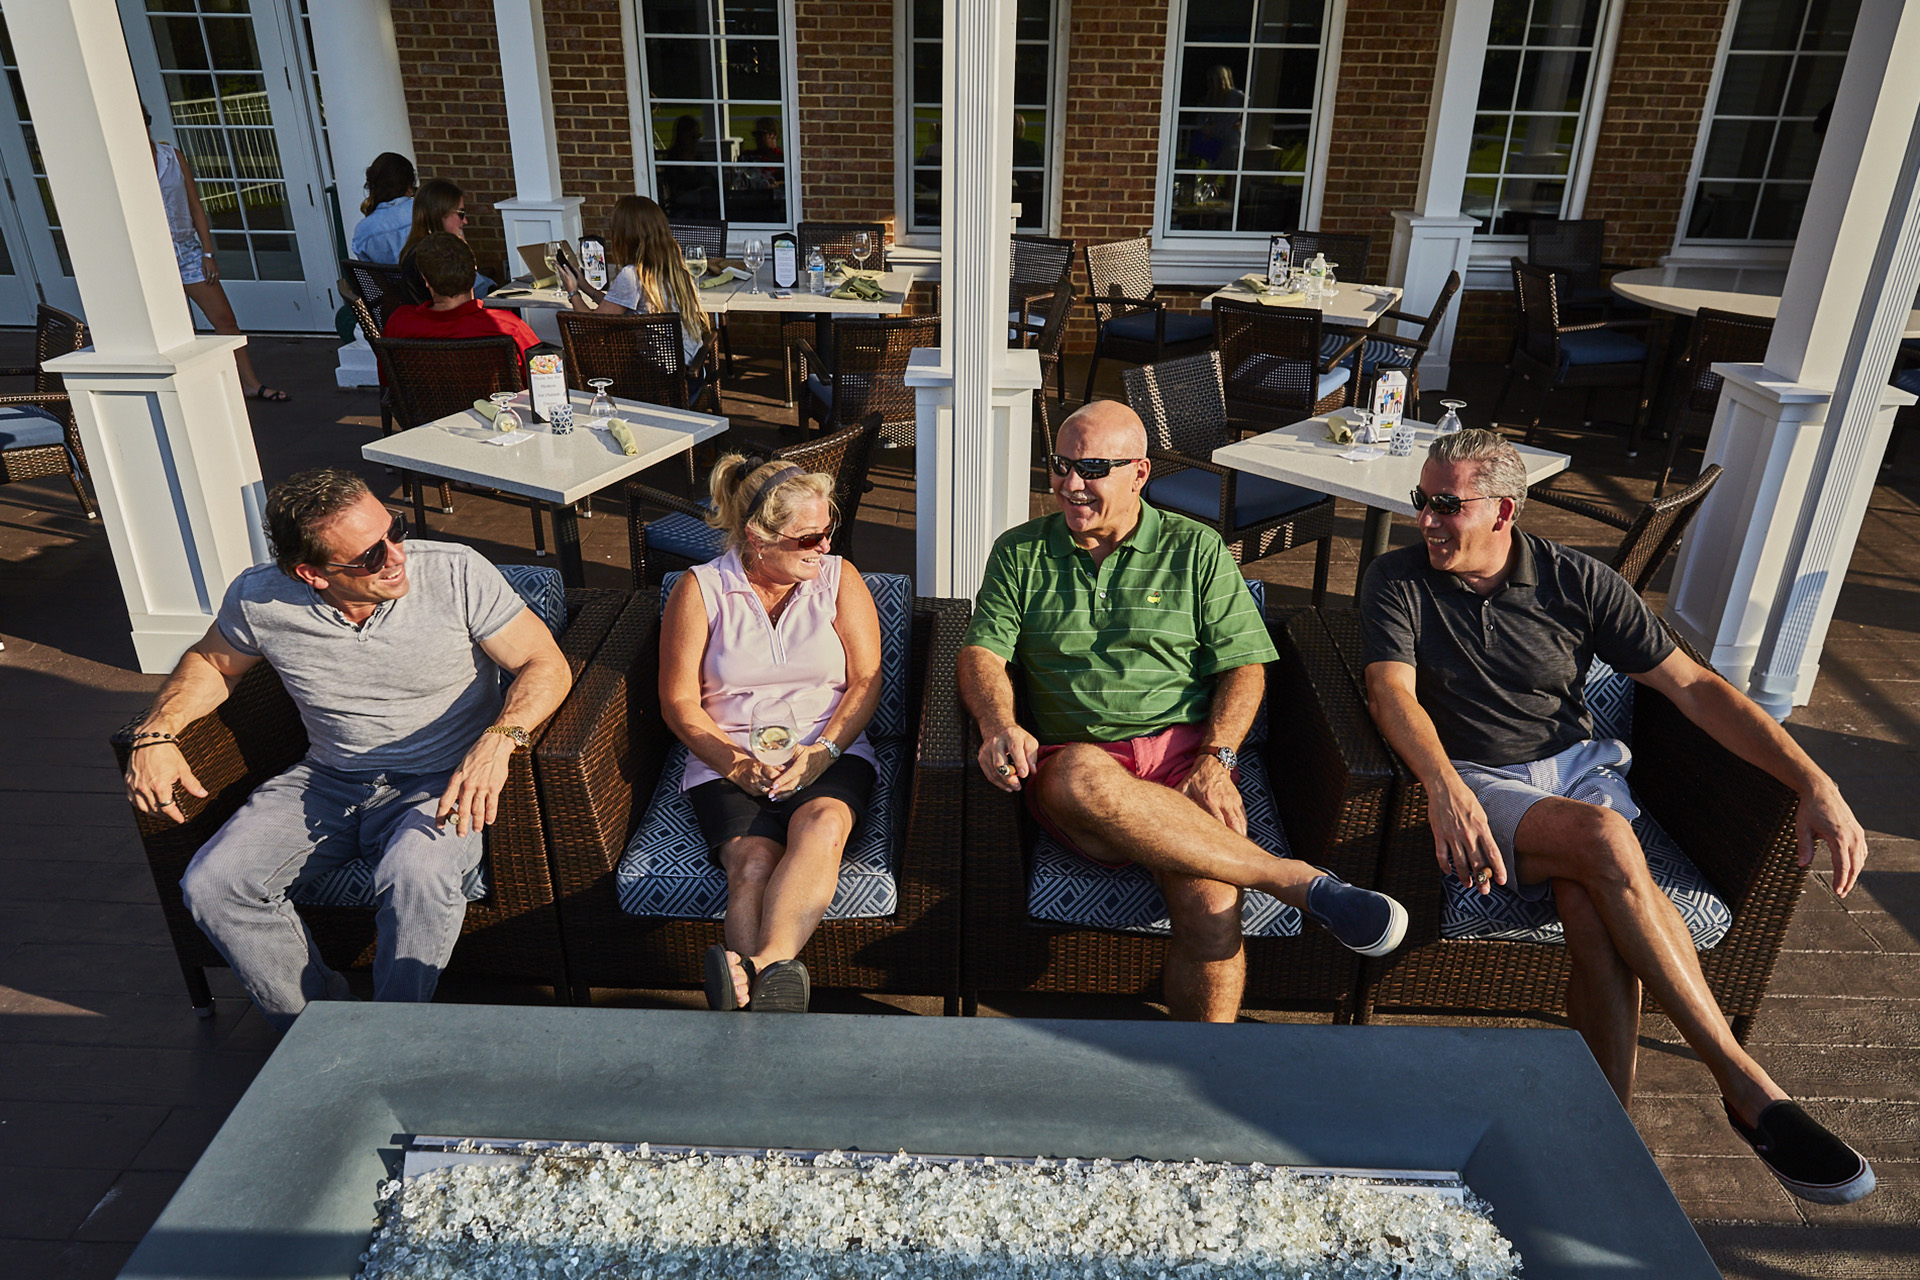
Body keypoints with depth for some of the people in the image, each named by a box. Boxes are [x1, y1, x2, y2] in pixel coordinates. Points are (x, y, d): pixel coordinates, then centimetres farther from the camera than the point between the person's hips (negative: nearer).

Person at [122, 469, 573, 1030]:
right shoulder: (258, 600, -8)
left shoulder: (457, 574, -17)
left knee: (416, 876, -34)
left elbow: (546, 663, -13)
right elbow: (211, 663, 14)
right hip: (327, 781, 4)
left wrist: (498, 739, -31)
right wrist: (156, 731, -4)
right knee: (211, 885, -15)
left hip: (441, 784, -4)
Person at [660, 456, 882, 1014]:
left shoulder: (838, 578, 8)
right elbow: (679, 702, 2)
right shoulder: (700, 589, 3)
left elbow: (865, 682, 4)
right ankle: (773, 982, -43)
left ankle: (758, 968, -48)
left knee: (821, 826, -34)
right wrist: (736, 763, -15)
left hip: (831, 753, 1)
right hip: (728, 762, 0)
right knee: (753, 862, -31)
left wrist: (822, 751, -14)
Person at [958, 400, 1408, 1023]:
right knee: (1083, 776, -39)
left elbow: (1244, 665, 8)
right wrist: (999, 725, -16)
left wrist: (1215, 760, -8)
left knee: (1209, 906, -29)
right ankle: (1297, 880, -29)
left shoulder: (1196, 549, 12)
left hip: (1182, 752, 0)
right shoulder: (1020, 552, 15)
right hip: (1074, 757, 1)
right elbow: (981, 652, 6)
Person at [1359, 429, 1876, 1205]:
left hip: (1578, 767, 2)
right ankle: (1748, 1089, -24)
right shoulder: (1399, 582, -2)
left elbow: (1693, 686, 2)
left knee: (1591, 904, -32)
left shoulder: (1576, 582, 2)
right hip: (1478, 786, -2)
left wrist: (1814, 781, -8)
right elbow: (1392, 690, -18)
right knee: (1604, 841, -33)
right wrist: (1444, 787, -37)